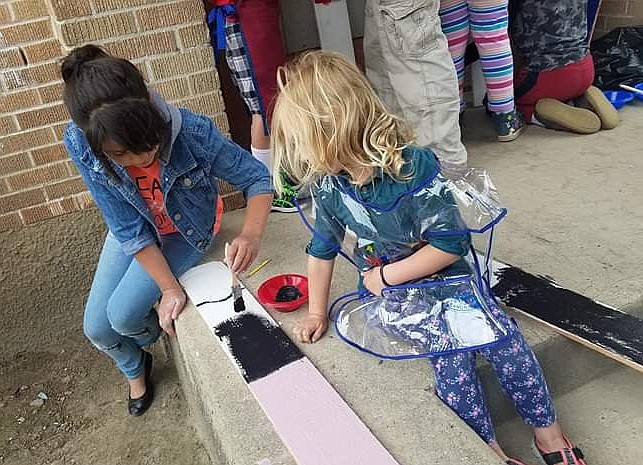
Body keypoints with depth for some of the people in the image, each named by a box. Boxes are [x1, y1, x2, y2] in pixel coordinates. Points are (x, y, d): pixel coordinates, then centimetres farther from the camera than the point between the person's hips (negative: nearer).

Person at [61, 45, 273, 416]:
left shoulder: (193, 132, -38)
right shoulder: (80, 145, -30)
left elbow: (257, 178, -26)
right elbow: (130, 230, -23)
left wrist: (252, 234, -45)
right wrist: (170, 288, -25)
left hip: (187, 230, -2)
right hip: (134, 231, 3)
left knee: (123, 314, -14)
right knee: (96, 327, 1)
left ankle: (159, 334, 27)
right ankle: (135, 368, 39)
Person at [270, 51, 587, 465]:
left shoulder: (414, 168, -24)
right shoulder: (329, 186, -9)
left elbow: (451, 245, -22)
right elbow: (322, 249, 5)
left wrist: (387, 274, -18)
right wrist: (317, 314, 11)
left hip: (443, 276, -2)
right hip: (391, 295, 2)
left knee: (502, 335, -18)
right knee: (451, 350, -22)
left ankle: (547, 430, 6)